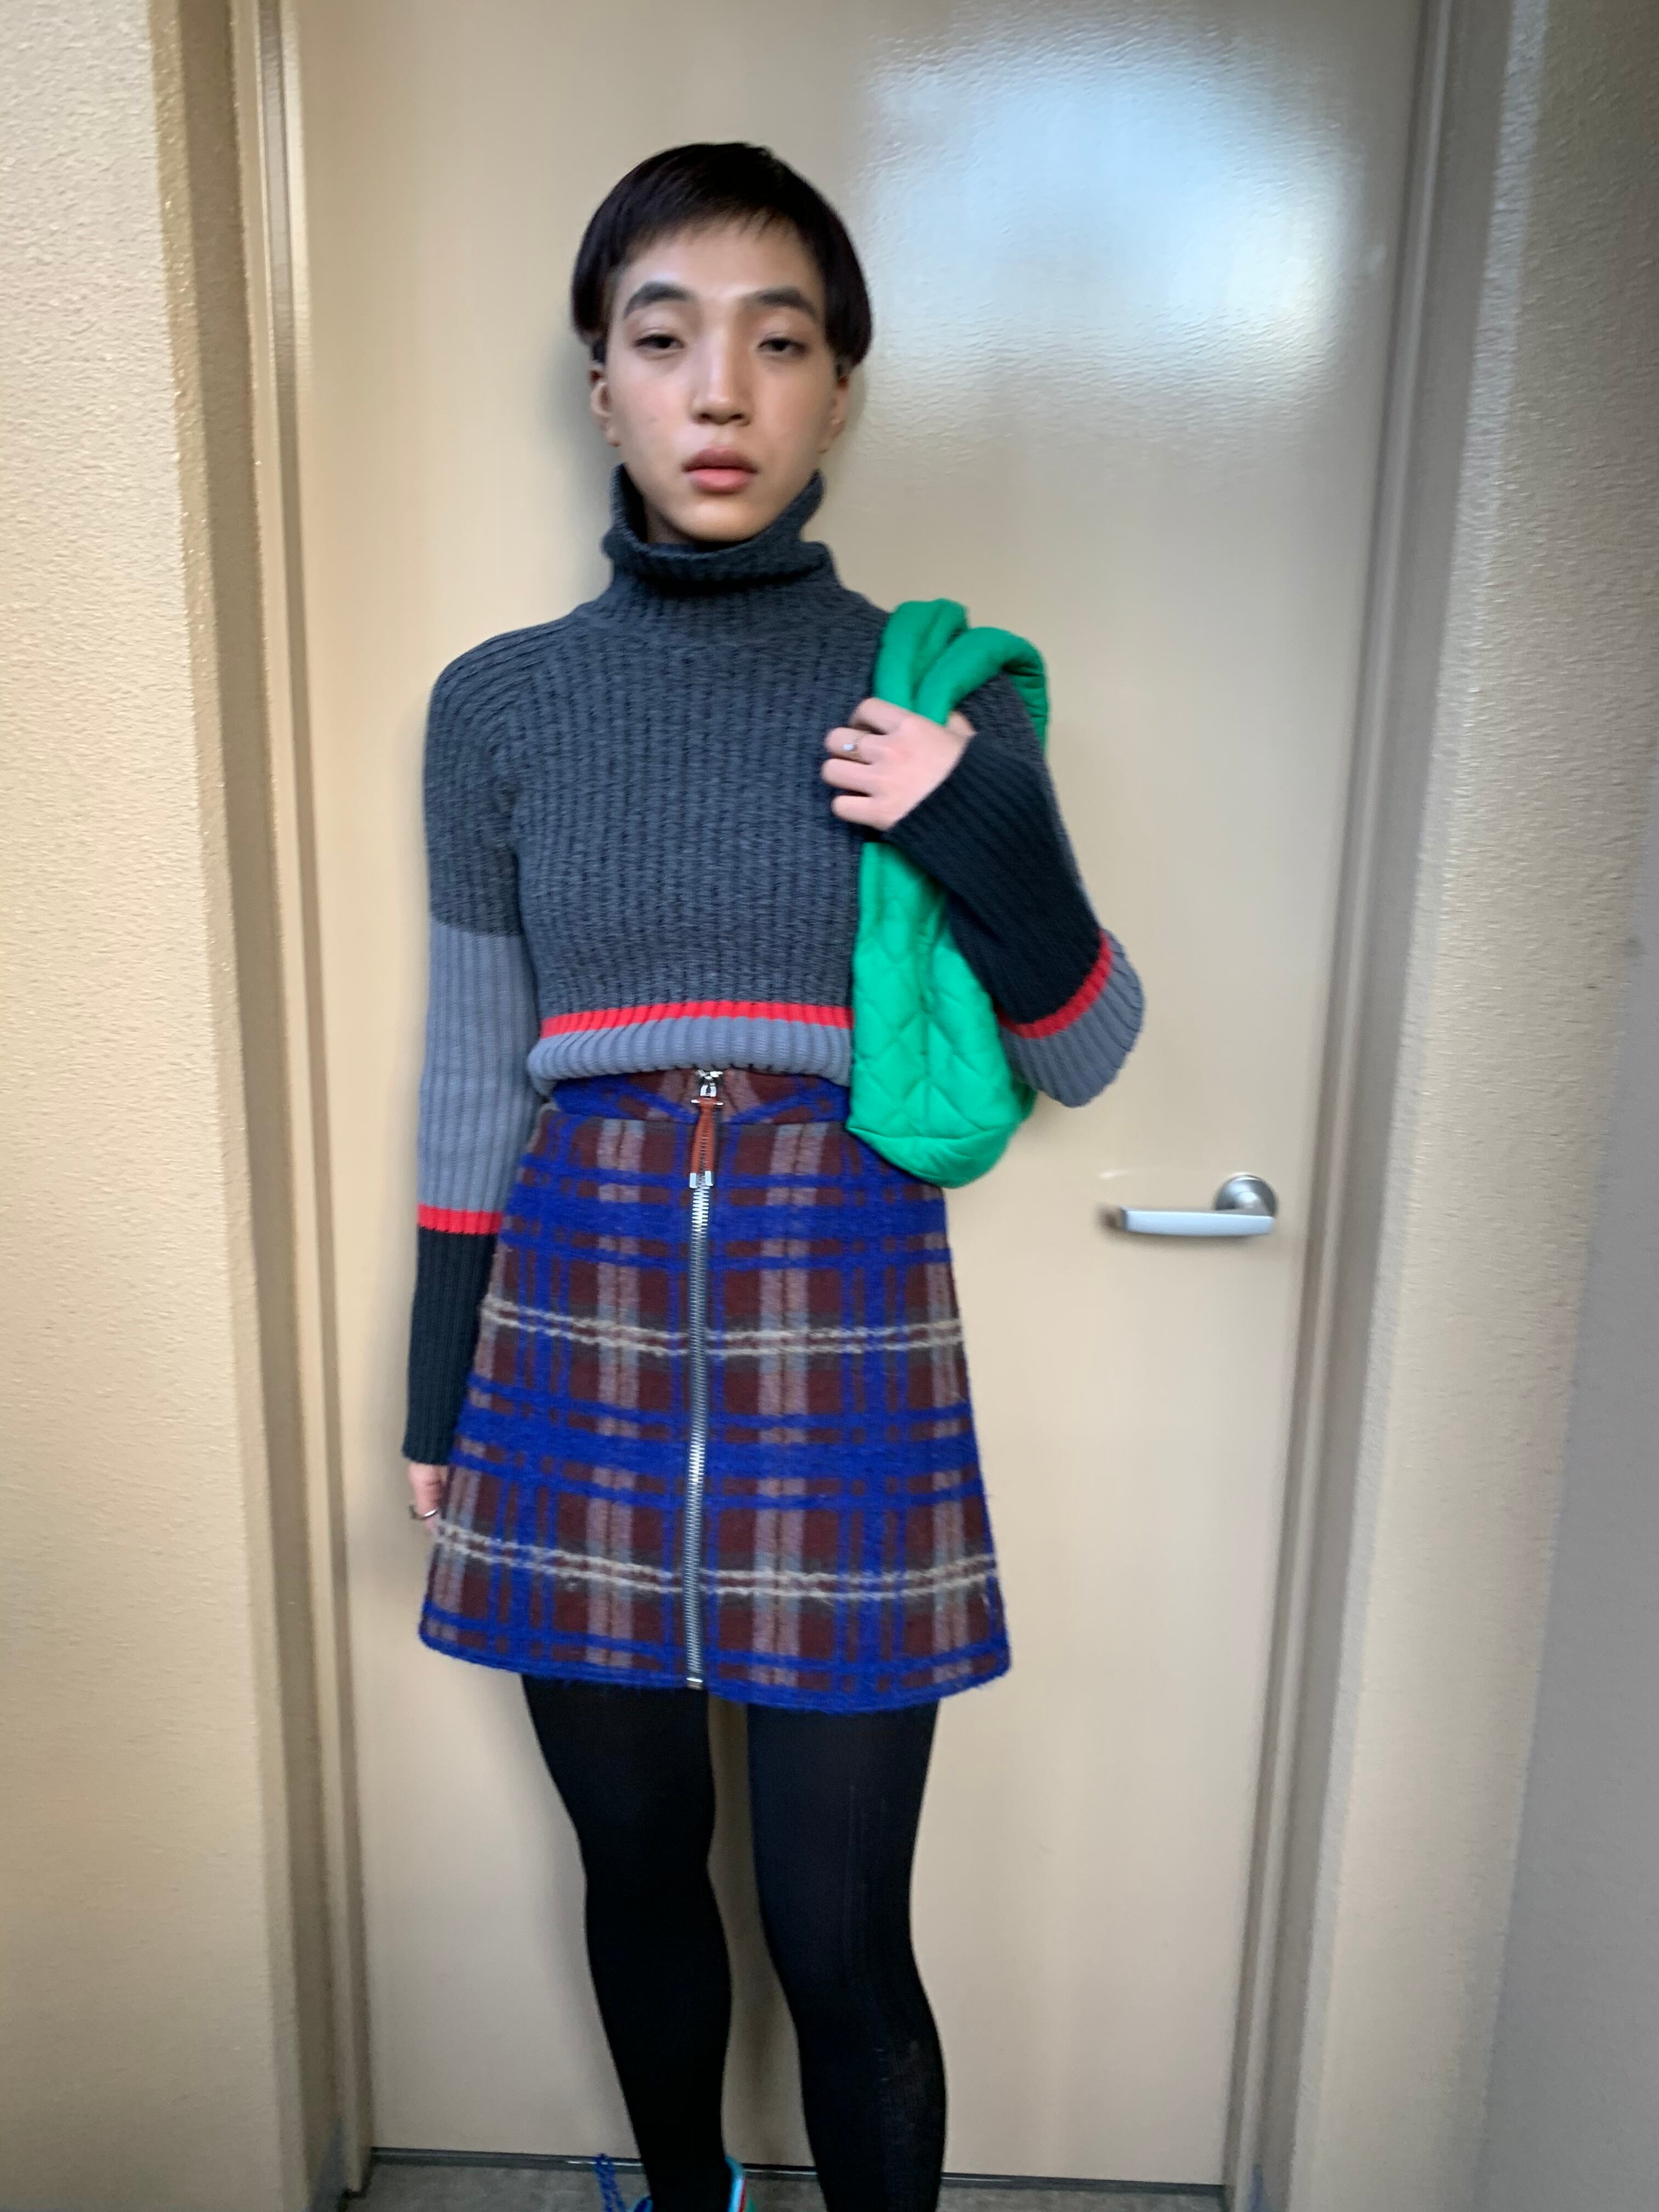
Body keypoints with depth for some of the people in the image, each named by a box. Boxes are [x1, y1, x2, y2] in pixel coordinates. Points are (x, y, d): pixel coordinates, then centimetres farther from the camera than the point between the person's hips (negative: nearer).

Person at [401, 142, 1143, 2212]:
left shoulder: (945, 696, -1)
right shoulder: (501, 702, 2)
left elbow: (1084, 1060, 3)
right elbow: (471, 1076, 7)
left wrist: (1000, 851, -16)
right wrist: (437, 1399, 10)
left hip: (842, 1339, -2)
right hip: (579, 1323, 2)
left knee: (839, 1935, 6)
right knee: (638, 1858, 20)